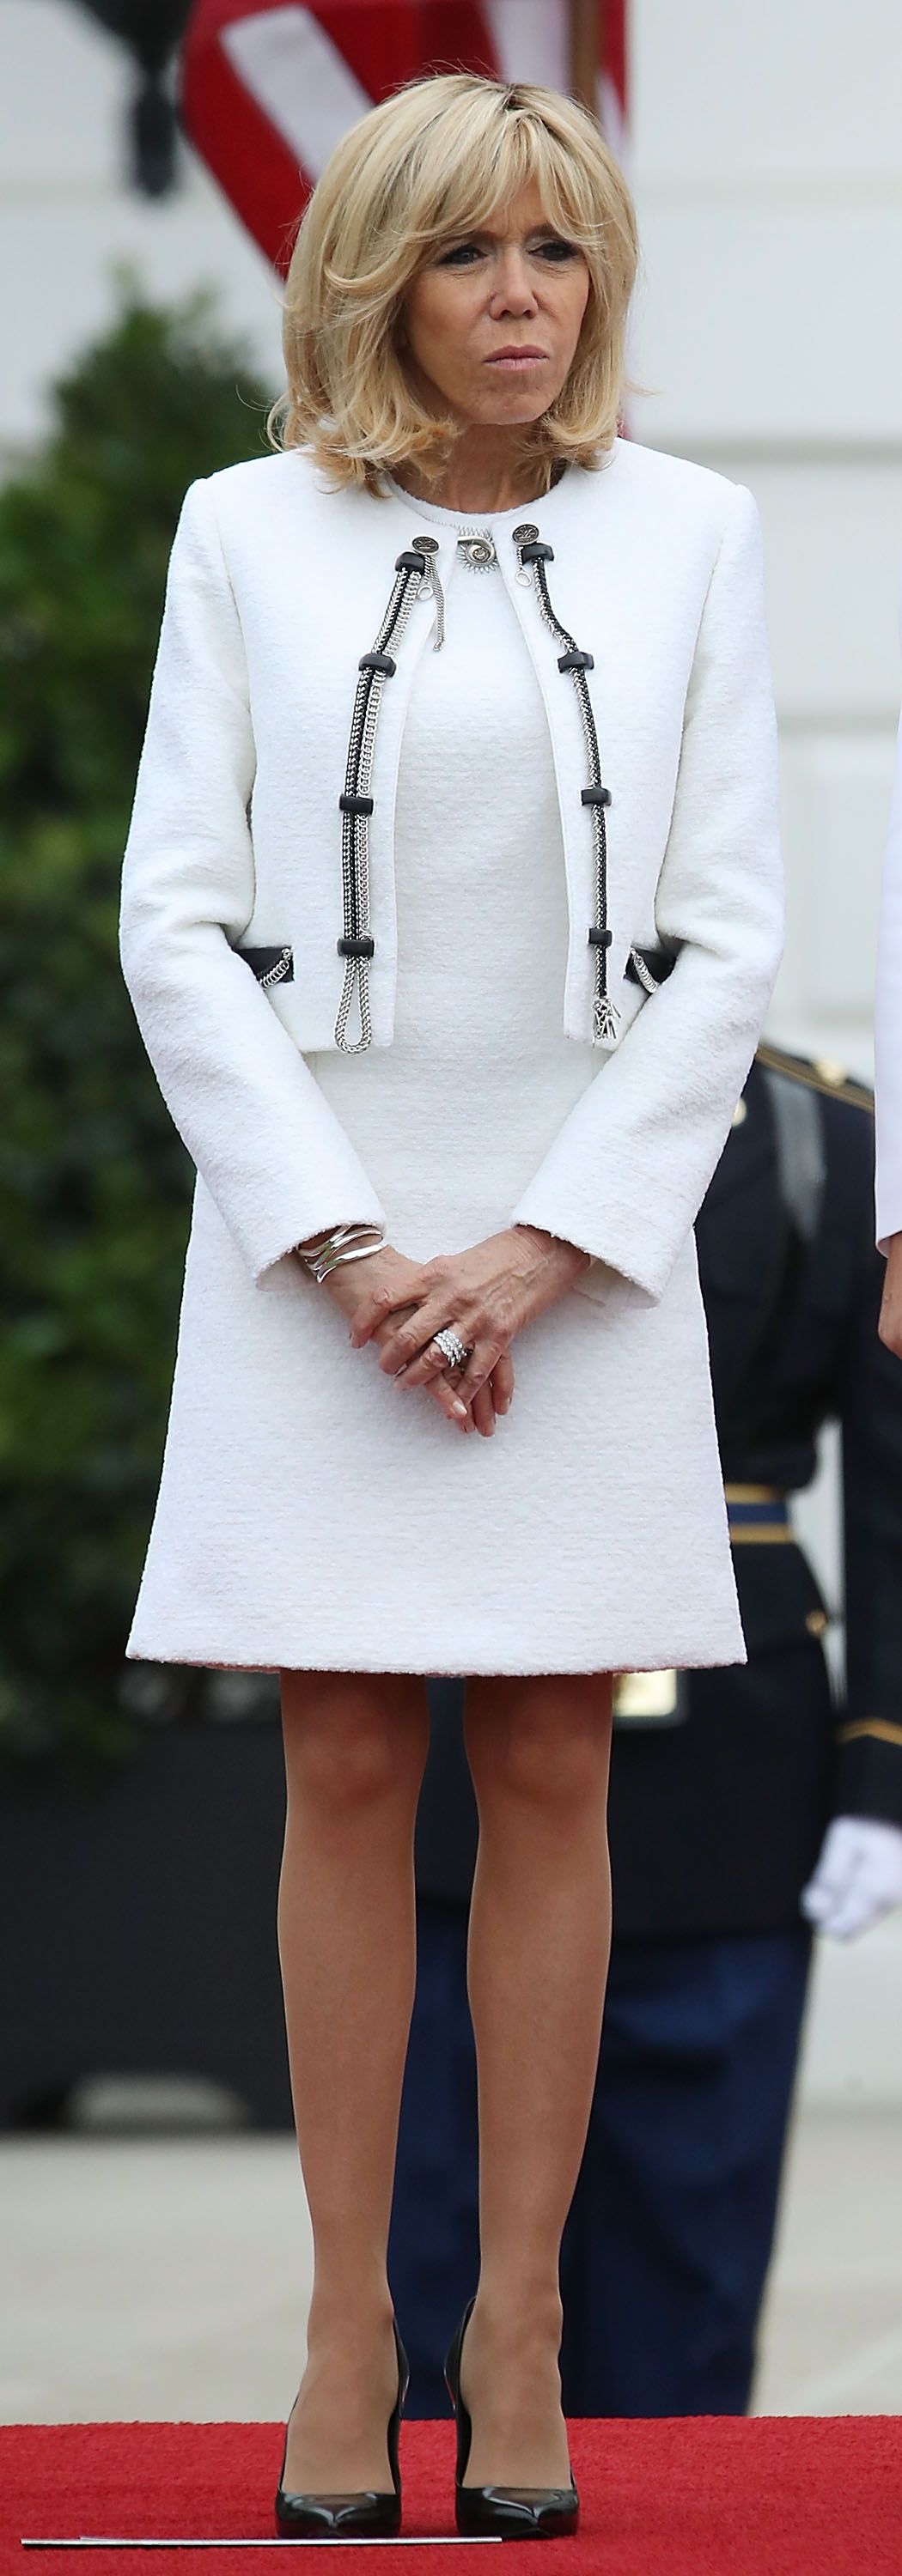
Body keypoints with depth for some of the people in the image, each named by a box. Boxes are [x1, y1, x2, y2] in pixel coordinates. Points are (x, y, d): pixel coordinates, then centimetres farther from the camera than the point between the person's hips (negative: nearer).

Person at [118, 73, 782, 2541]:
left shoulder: (690, 531, 4)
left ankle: (519, 2324, 9)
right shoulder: (248, 534, 3)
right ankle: (348, 2327, 5)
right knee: (349, 1777, 1)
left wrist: (542, 1246, -8)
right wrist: (347, 1243, -10)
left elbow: (728, 938, 1)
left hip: (589, 1235, 1)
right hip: (318, 1228, 0)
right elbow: (179, 921, 0)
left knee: (550, 1776, 3)